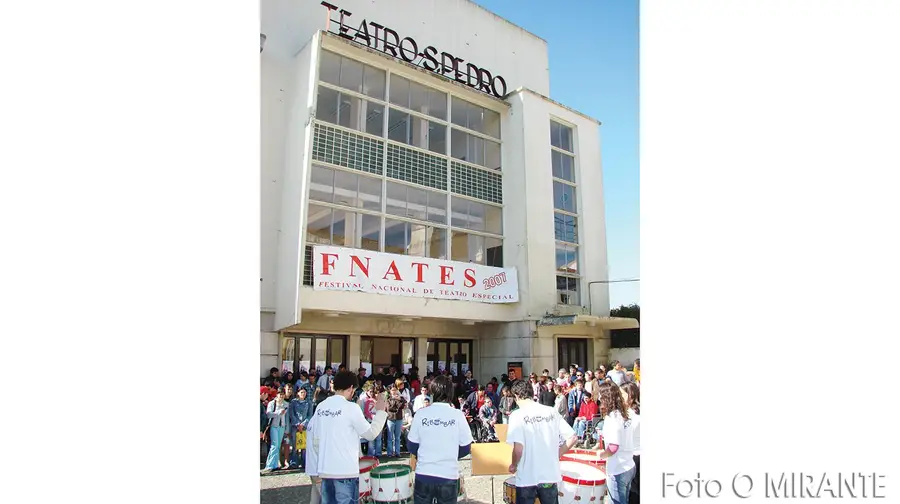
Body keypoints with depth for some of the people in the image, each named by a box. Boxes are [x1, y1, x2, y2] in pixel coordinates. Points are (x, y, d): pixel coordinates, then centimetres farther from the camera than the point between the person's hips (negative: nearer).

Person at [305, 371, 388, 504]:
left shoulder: (321, 407, 6)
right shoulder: (350, 408, -12)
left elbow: (312, 440, 9)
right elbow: (371, 434, -5)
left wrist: (314, 471, 16)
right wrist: (380, 411, 7)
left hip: (325, 470, 6)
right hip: (345, 471, -6)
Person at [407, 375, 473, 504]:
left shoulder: (421, 414, -7)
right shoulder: (458, 415, -8)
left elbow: (411, 446, 0)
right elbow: (466, 448, -2)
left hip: (423, 474, 1)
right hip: (449, 476, 0)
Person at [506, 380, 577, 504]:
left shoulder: (517, 415, -12)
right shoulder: (551, 412, 1)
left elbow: (518, 448, -19)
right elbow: (572, 438, 0)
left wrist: (513, 465, 0)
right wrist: (556, 455, 11)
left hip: (527, 478, -4)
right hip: (550, 475, 4)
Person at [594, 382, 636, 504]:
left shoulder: (611, 417, -20)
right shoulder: (624, 415, 5)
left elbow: (613, 447, -25)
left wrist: (599, 455, -9)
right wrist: (605, 435, 14)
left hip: (618, 471, -8)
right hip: (629, 467, 8)